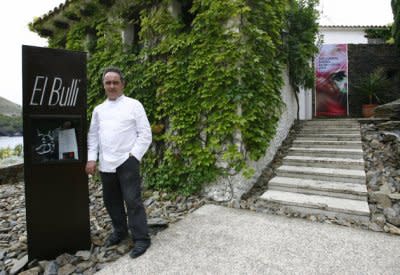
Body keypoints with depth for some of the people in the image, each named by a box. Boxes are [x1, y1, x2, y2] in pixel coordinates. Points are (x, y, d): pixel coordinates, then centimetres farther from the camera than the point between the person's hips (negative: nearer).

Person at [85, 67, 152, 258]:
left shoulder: (134, 105, -2)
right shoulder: (98, 110, 13)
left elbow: (145, 135, -6)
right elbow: (93, 136, 15)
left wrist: (133, 155, -12)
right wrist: (91, 159, 6)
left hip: (127, 162, -5)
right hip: (106, 164, 6)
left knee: (132, 200, -4)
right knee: (111, 200, 16)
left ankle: (141, 239, 9)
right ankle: (119, 231, 35)